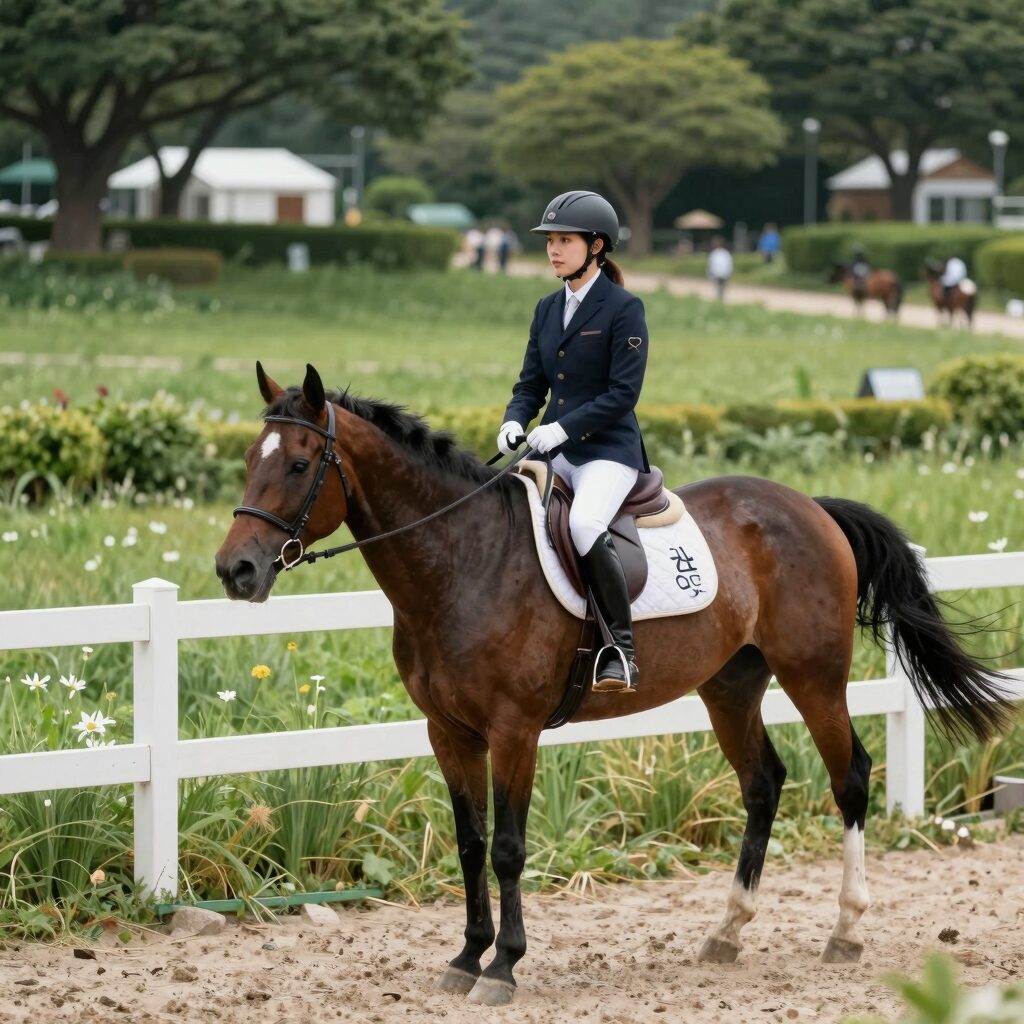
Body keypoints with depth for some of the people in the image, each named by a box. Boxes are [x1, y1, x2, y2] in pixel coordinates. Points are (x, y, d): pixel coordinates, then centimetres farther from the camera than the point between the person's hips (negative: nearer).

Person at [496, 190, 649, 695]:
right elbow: (531, 383, 15)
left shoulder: (624, 309, -7)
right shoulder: (548, 309, 13)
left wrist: (563, 428, -21)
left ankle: (622, 648, -24)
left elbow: (623, 392, -13)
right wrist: (514, 422, -6)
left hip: (608, 450, -7)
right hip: (552, 449, 7)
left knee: (584, 525, -34)